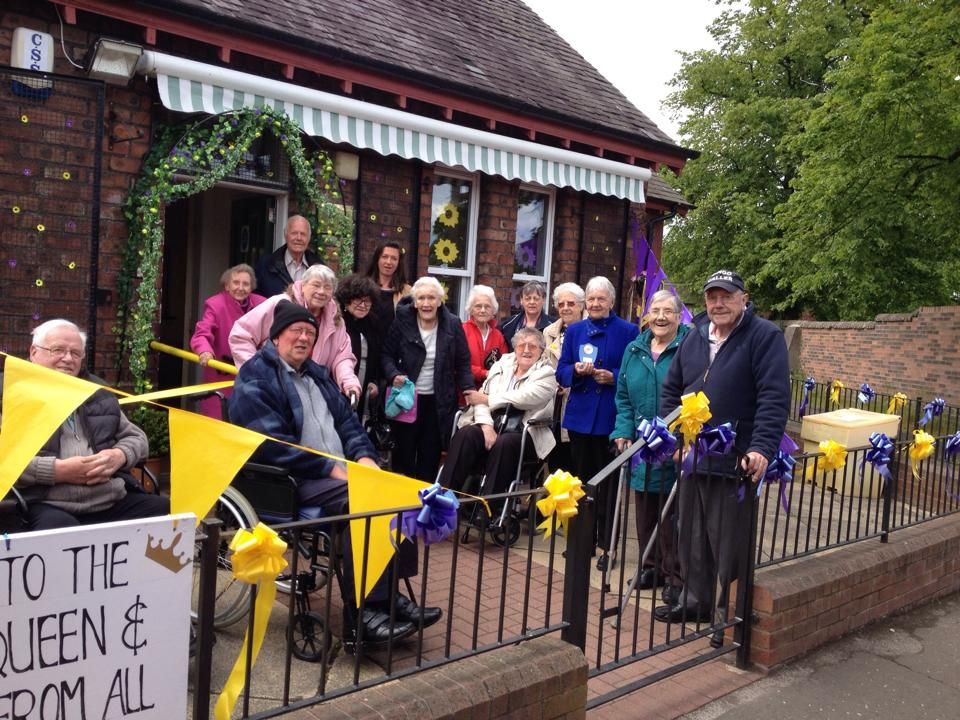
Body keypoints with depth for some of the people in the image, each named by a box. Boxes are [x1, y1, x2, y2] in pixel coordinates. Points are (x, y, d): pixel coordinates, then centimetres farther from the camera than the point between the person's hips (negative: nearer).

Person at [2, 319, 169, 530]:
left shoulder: (97, 392, 24)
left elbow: (136, 437, 27)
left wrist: (119, 456, 3)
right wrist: (57, 470, -14)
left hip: (115, 502, 6)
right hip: (49, 507, -5)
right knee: (58, 527, -40)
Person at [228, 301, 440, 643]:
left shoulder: (317, 375, 22)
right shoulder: (255, 380, -5)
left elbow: (347, 421, 21)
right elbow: (273, 444, -17)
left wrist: (364, 456, 0)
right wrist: (331, 469, -19)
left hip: (340, 471, 8)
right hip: (291, 483, -8)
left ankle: (389, 594, -10)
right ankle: (362, 611, -26)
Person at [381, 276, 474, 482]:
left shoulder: (452, 324, -1)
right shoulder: (402, 322, -5)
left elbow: (463, 362, 5)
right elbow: (387, 354, 2)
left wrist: (468, 387, -8)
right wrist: (393, 375, -16)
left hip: (438, 402, 1)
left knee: (431, 456, 6)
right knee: (404, 452, 6)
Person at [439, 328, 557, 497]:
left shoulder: (546, 374, 3)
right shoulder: (501, 365, 16)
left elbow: (522, 398, -13)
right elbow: (482, 397, 4)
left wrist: (488, 399, -4)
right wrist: (486, 425, -14)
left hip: (524, 435, -3)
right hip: (491, 426, 3)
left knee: (503, 443, -36)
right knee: (465, 434, -28)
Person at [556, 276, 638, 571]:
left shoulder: (628, 331, -1)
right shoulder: (574, 331, 10)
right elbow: (561, 372, 6)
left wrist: (613, 377, -19)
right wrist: (577, 370, -14)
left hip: (611, 417, -4)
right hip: (580, 415, 4)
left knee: (608, 483, 1)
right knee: (582, 479, 12)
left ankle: (607, 545, 10)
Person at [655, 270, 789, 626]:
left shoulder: (765, 336, -8)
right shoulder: (694, 337, 12)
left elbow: (774, 398, -17)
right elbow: (671, 390, 18)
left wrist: (762, 448, -26)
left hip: (736, 462, -6)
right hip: (692, 458, 7)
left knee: (730, 543, 1)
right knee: (692, 537, 16)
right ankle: (695, 600, 32)